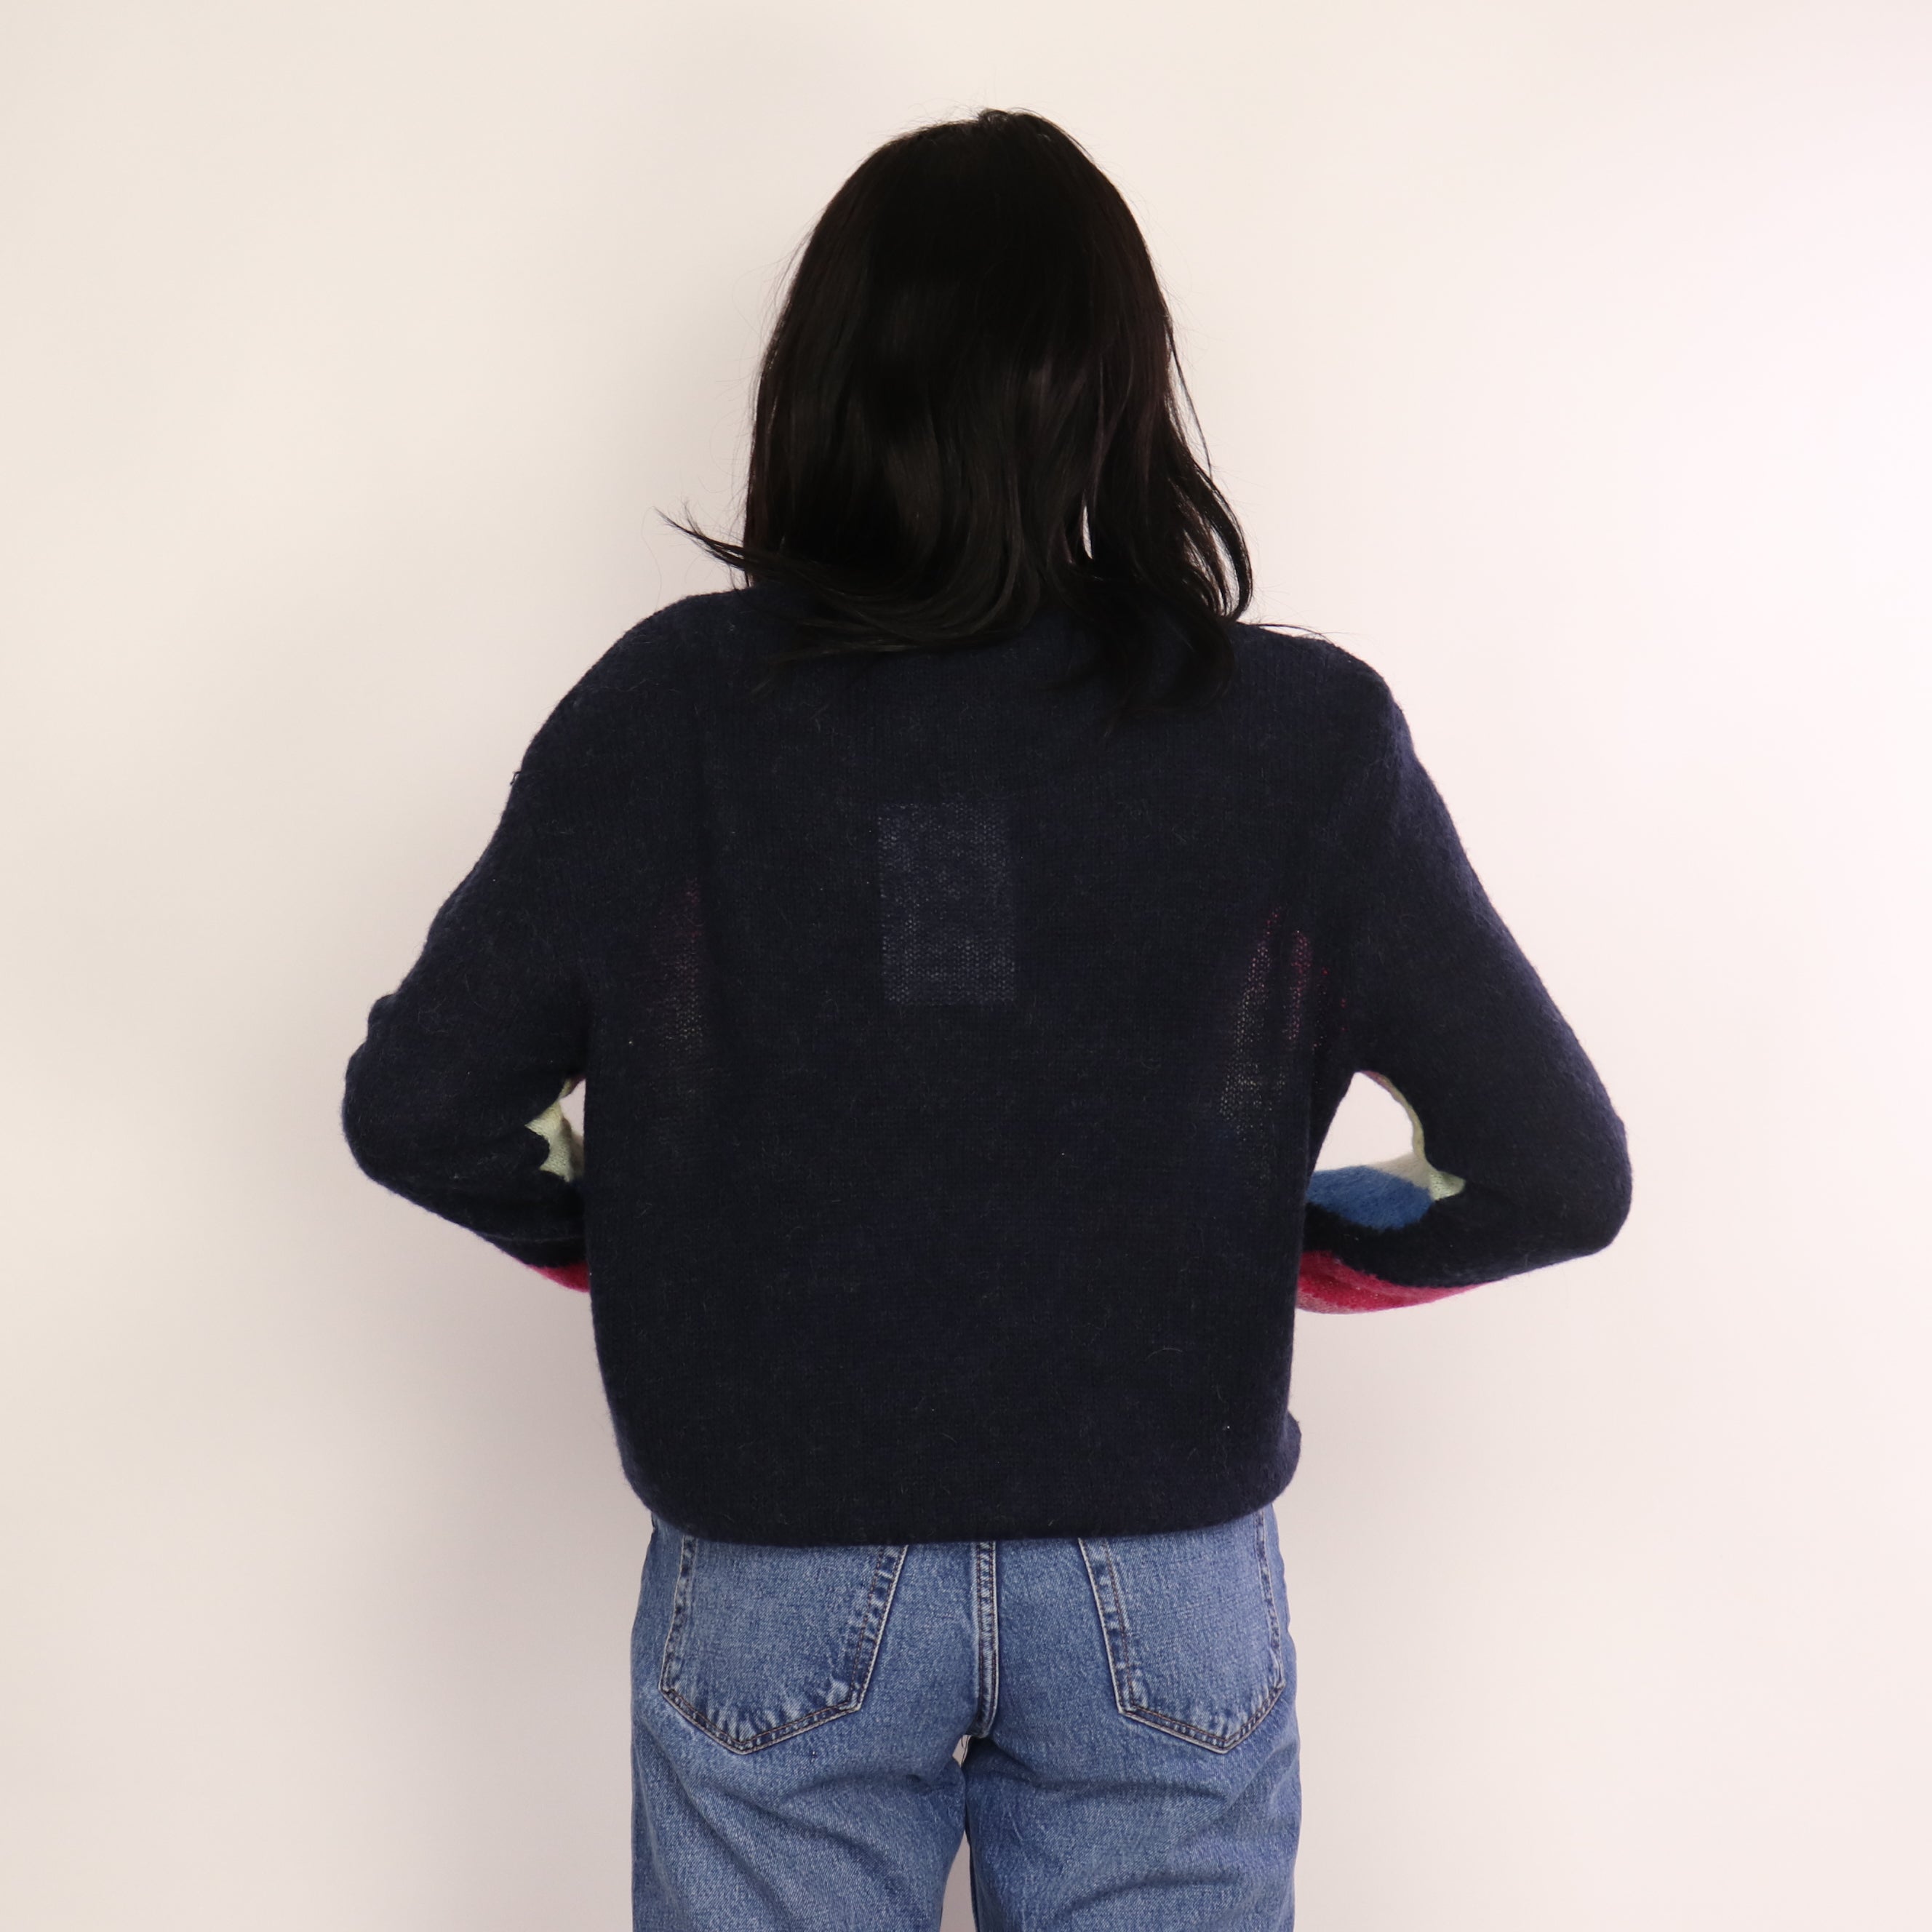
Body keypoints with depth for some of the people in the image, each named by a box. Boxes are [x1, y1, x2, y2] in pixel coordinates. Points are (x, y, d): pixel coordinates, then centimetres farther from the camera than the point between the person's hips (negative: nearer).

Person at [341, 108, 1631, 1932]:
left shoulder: (666, 712, -12)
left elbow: (415, 1110, -6)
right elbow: (1558, 1176, -7)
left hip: (773, 1591, 0)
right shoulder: (1304, 737, -12)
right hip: (1166, 1596, 1)